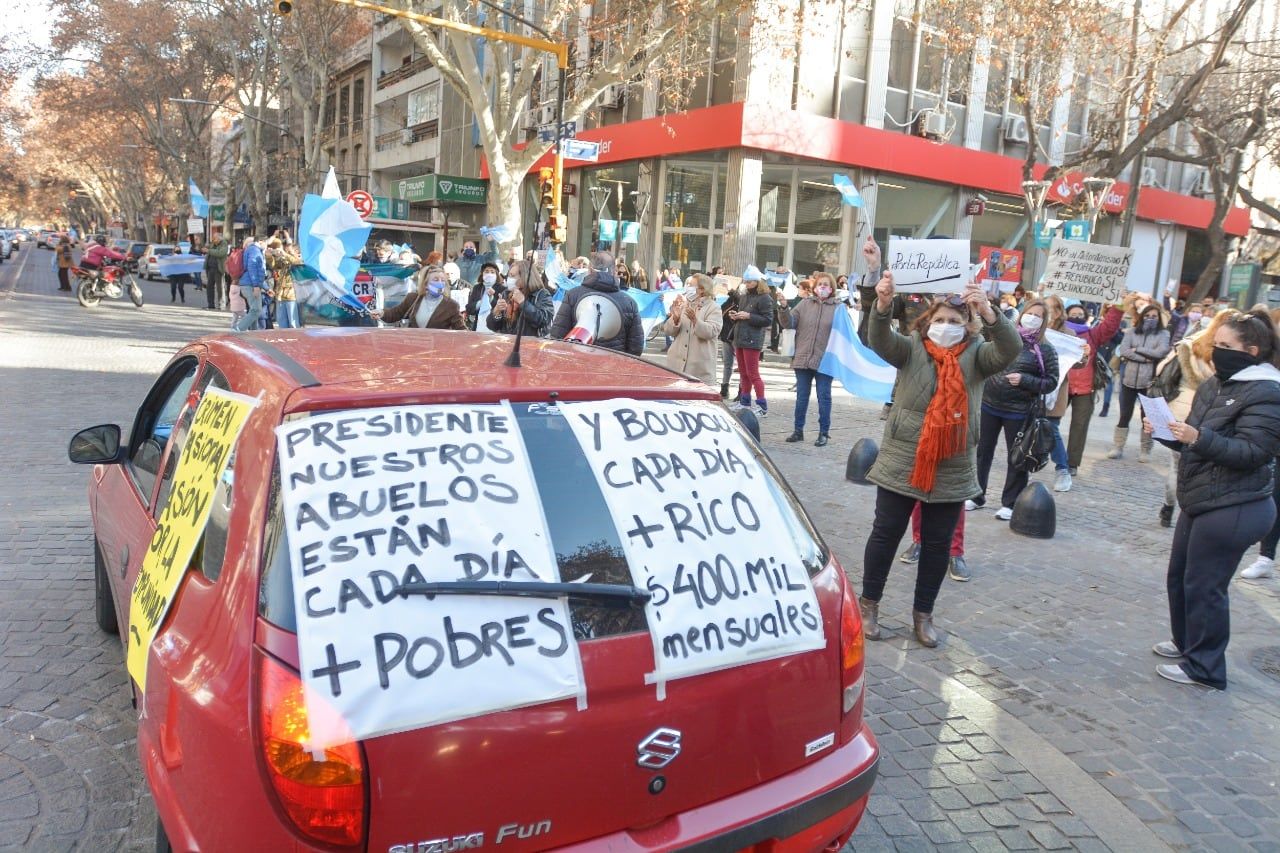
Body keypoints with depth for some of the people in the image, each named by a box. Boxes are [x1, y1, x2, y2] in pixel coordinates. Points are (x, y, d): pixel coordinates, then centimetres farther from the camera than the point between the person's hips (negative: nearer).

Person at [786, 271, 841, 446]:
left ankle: (824, 433, 12)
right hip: (803, 358, 3)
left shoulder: (839, 308, 2)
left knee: (824, 397, 4)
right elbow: (790, 323, 1)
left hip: (825, 360, -2)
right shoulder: (805, 304, 9)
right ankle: (798, 430, 19)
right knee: (801, 396, 10)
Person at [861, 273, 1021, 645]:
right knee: (886, 533, 7)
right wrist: (883, 305, -39)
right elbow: (880, 340, -18)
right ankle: (869, 604, 23)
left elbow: (1010, 350, -17)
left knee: (938, 543, 11)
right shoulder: (912, 348, 0)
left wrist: (988, 312, -35)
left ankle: (923, 613, 26)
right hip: (902, 462, -1)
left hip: (953, 469, 1)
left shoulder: (975, 355, 1)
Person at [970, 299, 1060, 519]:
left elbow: (1051, 382, -4)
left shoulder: (1045, 349, -3)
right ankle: (976, 495, 25)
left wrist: (1024, 380, -17)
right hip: (989, 404, 3)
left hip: (1018, 412, -3)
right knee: (983, 451, 11)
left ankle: (1010, 503, 18)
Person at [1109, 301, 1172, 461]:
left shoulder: (1163, 334, 3)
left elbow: (1161, 352, -14)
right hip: (1129, 380, 1)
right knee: (1125, 415, 7)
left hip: (1149, 382, -1)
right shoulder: (1132, 332, 5)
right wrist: (1147, 358, -14)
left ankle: (1145, 450, 18)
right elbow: (1123, 351, -8)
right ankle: (1118, 447, 14)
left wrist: (1137, 349, -10)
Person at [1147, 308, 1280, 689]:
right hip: (1200, 500, 9)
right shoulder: (1214, 385, 11)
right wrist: (1164, 431, 0)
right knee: (1180, 575, 19)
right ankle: (1185, 640, 38)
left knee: (1204, 585, -1)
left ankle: (1204, 666, 14)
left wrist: (1199, 437, -32)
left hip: (1233, 509, -9)